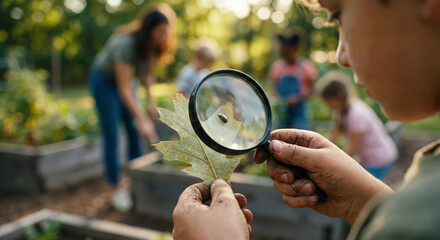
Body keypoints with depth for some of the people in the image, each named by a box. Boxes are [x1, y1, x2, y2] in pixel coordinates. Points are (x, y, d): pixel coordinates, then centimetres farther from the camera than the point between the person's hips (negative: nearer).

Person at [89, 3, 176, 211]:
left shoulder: (154, 46, -14)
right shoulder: (126, 44, -37)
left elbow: (147, 73, 2)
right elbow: (124, 88, -39)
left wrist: (150, 103, -5)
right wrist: (142, 120, -44)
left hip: (125, 78, 7)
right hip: (104, 80, -6)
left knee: (135, 133, 2)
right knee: (111, 135, -7)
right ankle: (118, 188, 2)